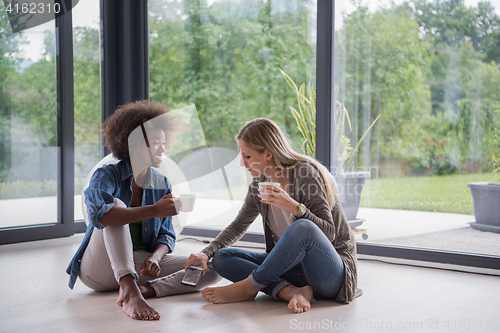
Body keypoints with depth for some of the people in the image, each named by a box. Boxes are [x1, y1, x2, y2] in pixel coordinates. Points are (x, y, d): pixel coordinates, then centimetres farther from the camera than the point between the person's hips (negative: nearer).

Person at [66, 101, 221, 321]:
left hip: (138, 266, 4)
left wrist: (155, 257, -20)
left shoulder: (162, 185, 7)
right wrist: (154, 210, -39)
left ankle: (146, 289, -32)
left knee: (212, 269, -12)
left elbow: (166, 235, 4)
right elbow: (99, 214, -31)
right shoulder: (107, 176, -9)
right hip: (100, 267, -4)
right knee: (117, 204, -32)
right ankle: (130, 292, -50)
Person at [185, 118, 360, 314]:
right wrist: (206, 253, 2)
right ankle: (293, 292, -24)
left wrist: (296, 208, -33)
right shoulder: (259, 184, 4)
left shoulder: (305, 173, -15)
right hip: (293, 265, 7)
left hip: (332, 271, -7)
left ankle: (247, 287, -19)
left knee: (303, 228, -39)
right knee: (221, 258, -6)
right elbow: (238, 225, 16)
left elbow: (329, 233, -18)